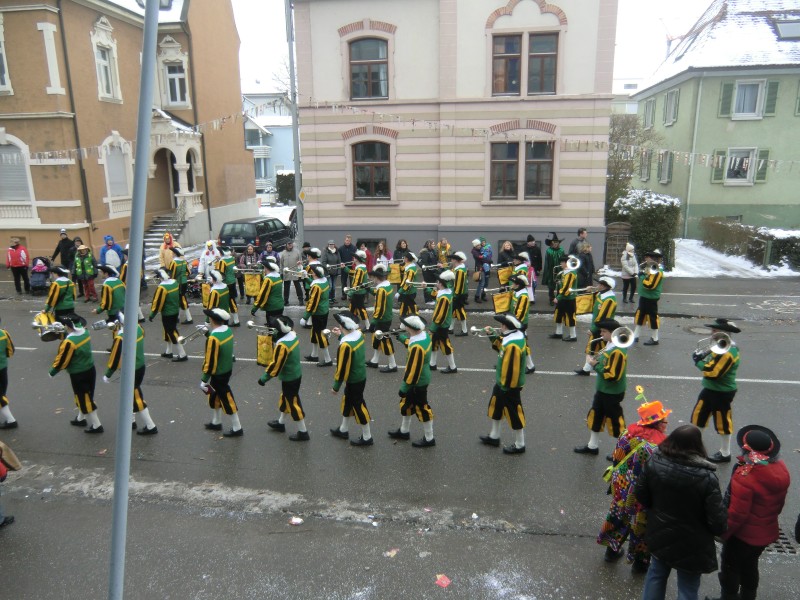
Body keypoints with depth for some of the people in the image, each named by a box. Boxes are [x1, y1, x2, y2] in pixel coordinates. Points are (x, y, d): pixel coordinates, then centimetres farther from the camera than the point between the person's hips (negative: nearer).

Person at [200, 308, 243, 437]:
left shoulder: (213, 339, -27)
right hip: (227, 369, 9)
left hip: (218, 374, -9)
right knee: (214, 395, 24)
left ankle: (237, 429, 16)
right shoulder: (228, 330, -4)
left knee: (227, 399, 4)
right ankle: (216, 423, 40)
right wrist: (209, 331, 11)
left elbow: (210, 362, -23)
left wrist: (204, 380, -14)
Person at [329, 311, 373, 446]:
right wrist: (341, 336, 21)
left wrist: (336, 387, -11)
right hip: (360, 376, 9)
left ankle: (367, 437, 23)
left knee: (358, 406, 7)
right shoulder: (358, 333, -7)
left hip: (354, 381, -9)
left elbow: (342, 369, -23)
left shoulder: (345, 345, -31)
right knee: (347, 402, 24)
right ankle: (343, 430, 43)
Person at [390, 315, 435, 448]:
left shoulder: (416, 348, -33)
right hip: (421, 379, 10)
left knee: (421, 409, 8)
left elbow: (413, 370, -27)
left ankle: (429, 439, 26)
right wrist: (402, 337, 32)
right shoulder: (424, 335, -6)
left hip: (418, 382, -10)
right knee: (406, 403, 24)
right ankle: (404, 431, 42)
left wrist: (404, 387, -18)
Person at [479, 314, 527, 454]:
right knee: (495, 407, 24)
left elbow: (511, 369, -28)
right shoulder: (512, 337, 0)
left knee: (513, 414, 5)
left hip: (509, 386, -10)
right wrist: (493, 336, 5)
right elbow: (502, 348, 16)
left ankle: (519, 445, 22)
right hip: (502, 383, 10)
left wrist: (505, 386, -20)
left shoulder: (513, 345, -31)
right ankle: (494, 436, 41)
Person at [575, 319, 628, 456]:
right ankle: (592, 446, 35)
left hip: (613, 393, -10)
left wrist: (596, 365, -21)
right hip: (602, 390, 10)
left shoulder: (618, 351, -27)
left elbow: (612, 375, -29)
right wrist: (598, 359, -2)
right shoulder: (610, 344, 3)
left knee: (615, 421, 6)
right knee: (595, 416, 19)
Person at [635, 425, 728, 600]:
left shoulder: (654, 462, -18)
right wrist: (722, 528, 1)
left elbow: (640, 496, -5)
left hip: (659, 535, 4)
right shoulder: (706, 478, -29)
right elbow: (717, 521, -22)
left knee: (656, 574, 26)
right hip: (691, 546, -3)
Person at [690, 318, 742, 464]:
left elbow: (713, 372, -30)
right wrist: (702, 356, -10)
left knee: (722, 423, 6)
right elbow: (711, 361, 11)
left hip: (722, 393, -10)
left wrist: (698, 362, -16)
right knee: (698, 416, 17)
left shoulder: (728, 352, -25)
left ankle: (725, 454, 22)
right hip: (710, 389, 10)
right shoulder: (719, 347, 7)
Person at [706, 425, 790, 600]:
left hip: (743, 534, -7)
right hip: (767, 532, 7)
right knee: (750, 565, 26)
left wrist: (723, 532, -10)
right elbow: (779, 503, 5)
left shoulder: (745, 476, -35)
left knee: (730, 567, 15)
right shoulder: (780, 469, -11)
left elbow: (737, 513, -26)